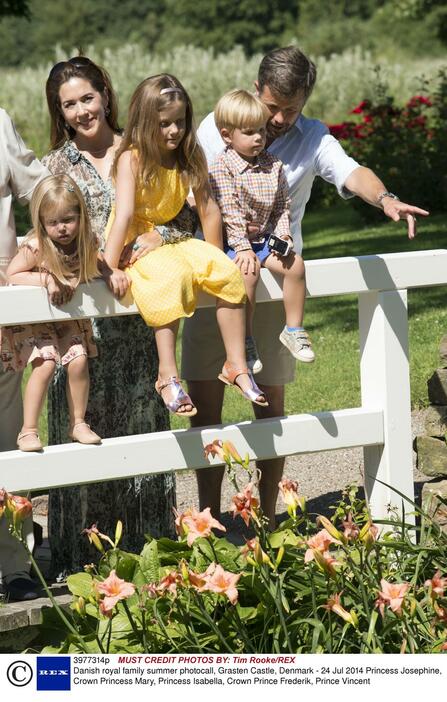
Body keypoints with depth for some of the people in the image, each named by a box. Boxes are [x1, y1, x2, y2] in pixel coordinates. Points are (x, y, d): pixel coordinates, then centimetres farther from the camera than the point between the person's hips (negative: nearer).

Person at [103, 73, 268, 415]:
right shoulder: (133, 159, -15)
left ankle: (236, 365, -9)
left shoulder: (190, 158, 0)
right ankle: (168, 375, -35)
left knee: (228, 274, -17)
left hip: (172, 241, 5)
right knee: (172, 278, -35)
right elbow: (124, 214, -24)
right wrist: (110, 269, -28)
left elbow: (208, 209, 4)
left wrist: (215, 258, 5)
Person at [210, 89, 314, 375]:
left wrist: (282, 235, -3)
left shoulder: (273, 165, 8)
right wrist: (242, 248, -23)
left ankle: (294, 329, -1)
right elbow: (229, 214, -17)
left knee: (295, 264, -16)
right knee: (249, 272, -31)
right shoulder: (221, 168, -11)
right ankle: (246, 341, -20)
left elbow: (282, 206, 13)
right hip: (233, 243, -6)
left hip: (264, 237, 6)